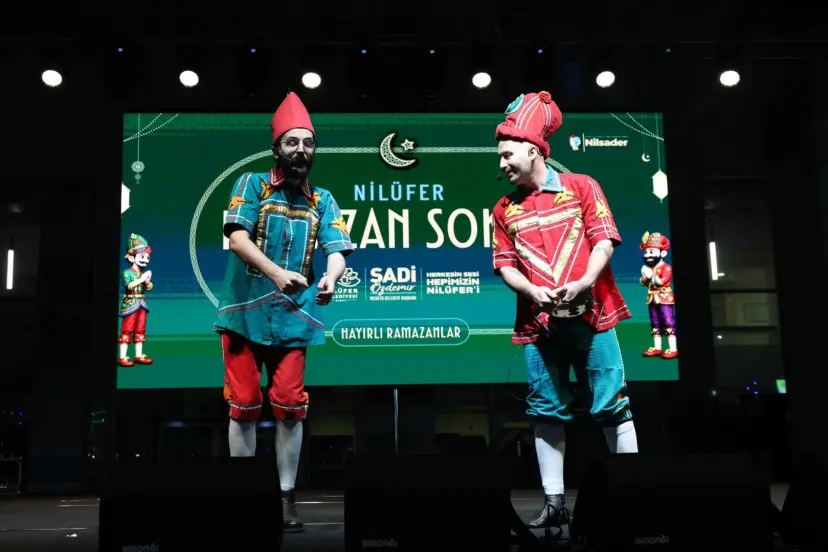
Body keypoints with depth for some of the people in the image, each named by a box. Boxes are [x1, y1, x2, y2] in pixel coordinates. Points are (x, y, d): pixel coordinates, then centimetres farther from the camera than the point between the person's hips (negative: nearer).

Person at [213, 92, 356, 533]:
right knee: (244, 406, 5)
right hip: (245, 313, -1)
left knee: (290, 408, 2)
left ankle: (287, 496, 15)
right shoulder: (252, 184, 0)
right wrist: (276, 272, -31)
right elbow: (237, 236, -14)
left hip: (294, 319, 2)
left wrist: (329, 279, -30)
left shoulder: (323, 202, 7)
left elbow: (337, 251, -5)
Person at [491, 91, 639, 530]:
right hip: (538, 323, 3)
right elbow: (504, 266, 8)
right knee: (546, 411, 5)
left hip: (590, 314, -3)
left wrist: (583, 283, -18)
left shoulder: (582, 187, 5)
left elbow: (604, 241, -2)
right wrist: (534, 292, -11)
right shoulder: (504, 209, 12)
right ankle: (554, 502, 13)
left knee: (612, 405, -1)